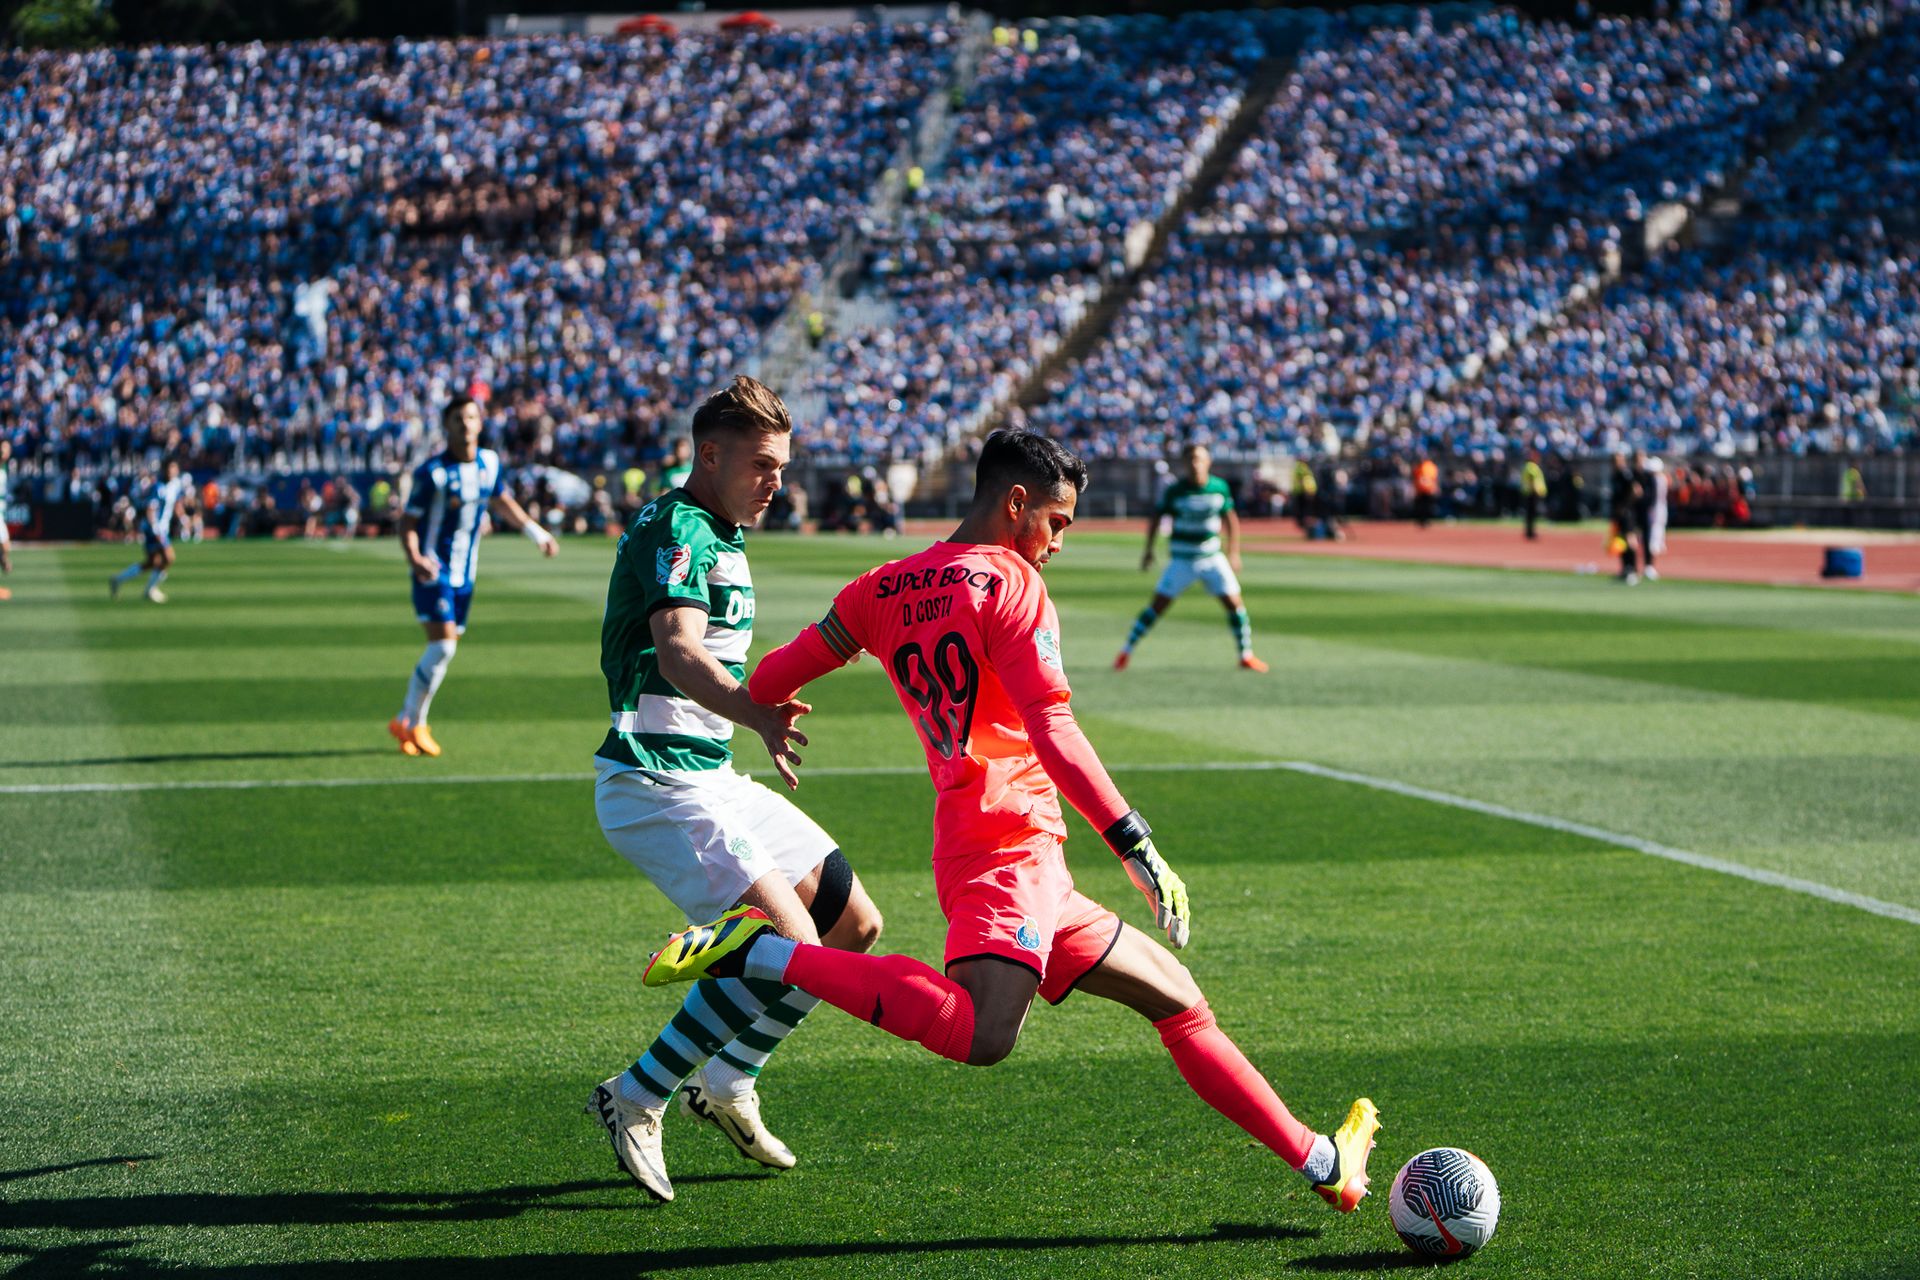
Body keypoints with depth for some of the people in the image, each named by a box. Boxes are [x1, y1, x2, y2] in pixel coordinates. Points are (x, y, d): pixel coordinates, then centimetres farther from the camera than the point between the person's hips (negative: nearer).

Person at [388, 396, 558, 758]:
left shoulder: (490, 462, 3)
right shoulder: (432, 472, -15)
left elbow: (502, 501, 22)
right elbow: (408, 522, -12)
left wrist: (536, 532, 17)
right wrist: (415, 558, -29)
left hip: (464, 572, 6)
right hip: (433, 569, -6)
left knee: (445, 649, 9)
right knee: (443, 644, -17)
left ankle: (406, 721, 23)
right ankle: (413, 724, -2)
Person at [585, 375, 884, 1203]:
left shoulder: (719, 538, 17)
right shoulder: (676, 528, -16)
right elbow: (678, 649, -34)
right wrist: (758, 716, -51)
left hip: (711, 776, 10)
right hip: (656, 784, -10)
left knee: (854, 923, 9)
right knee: (792, 947, -21)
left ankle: (723, 1086, 20)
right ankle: (635, 1099, -9)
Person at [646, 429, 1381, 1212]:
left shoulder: (887, 588, 17)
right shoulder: (1009, 580, -4)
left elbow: (770, 683, 18)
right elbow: (1053, 732, -15)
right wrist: (1134, 845, -14)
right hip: (1010, 842, -10)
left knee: (1176, 998, 17)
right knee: (981, 1034, -33)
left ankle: (1319, 1163, 20)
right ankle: (759, 952, -25)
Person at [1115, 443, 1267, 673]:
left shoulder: (1220, 487, -2)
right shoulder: (1175, 490, -9)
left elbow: (1229, 519, 10)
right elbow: (1156, 516, 3)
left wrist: (1233, 552, 9)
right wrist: (1149, 549, 1)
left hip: (1212, 557, 2)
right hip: (1182, 558, -2)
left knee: (1233, 602, -4)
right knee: (1159, 604, -8)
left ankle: (1246, 655, 11)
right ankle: (1126, 651, 3)